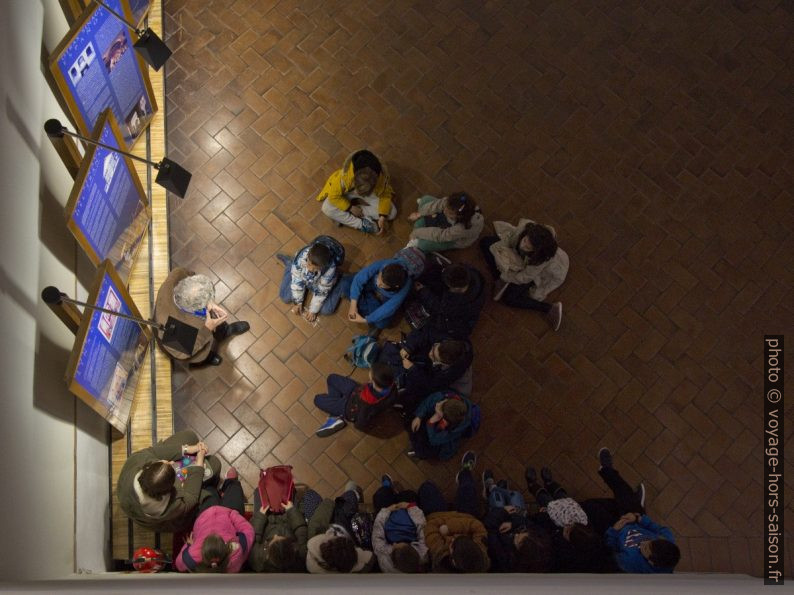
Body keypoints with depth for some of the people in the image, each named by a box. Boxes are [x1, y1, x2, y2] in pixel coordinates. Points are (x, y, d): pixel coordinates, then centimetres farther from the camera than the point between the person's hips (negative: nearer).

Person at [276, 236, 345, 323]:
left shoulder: (330, 269, -43)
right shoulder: (302, 255, -40)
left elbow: (321, 292, -25)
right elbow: (297, 280, -23)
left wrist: (313, 311, -14)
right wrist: (298, 302, -14)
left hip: (319, 285, -1)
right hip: (303, 277, 2)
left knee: (326, 310, -9)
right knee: (285, 297, 5)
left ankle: (339, 286, 16)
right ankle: (290, 264, 25)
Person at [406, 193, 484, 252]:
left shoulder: (462, 229, -47)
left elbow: (440, 235, -34)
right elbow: (438, 204, -18)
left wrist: (417, 232, -24)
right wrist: (419, 214, -14)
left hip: (456, 240, -5)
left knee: (421, 244, -14)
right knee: (425, 199, -1)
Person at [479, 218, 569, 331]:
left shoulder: (542, 259, -44)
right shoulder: (524, 226, -38)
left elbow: (524, 277, -26)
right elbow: (510, 237, -14)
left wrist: (504, 276, -14)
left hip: (531, 270, -5)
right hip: (516, 253, 5)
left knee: (508, 298, -13)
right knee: (485, 242, -4)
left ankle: (549, 308, -4)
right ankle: (501, 282, -5)